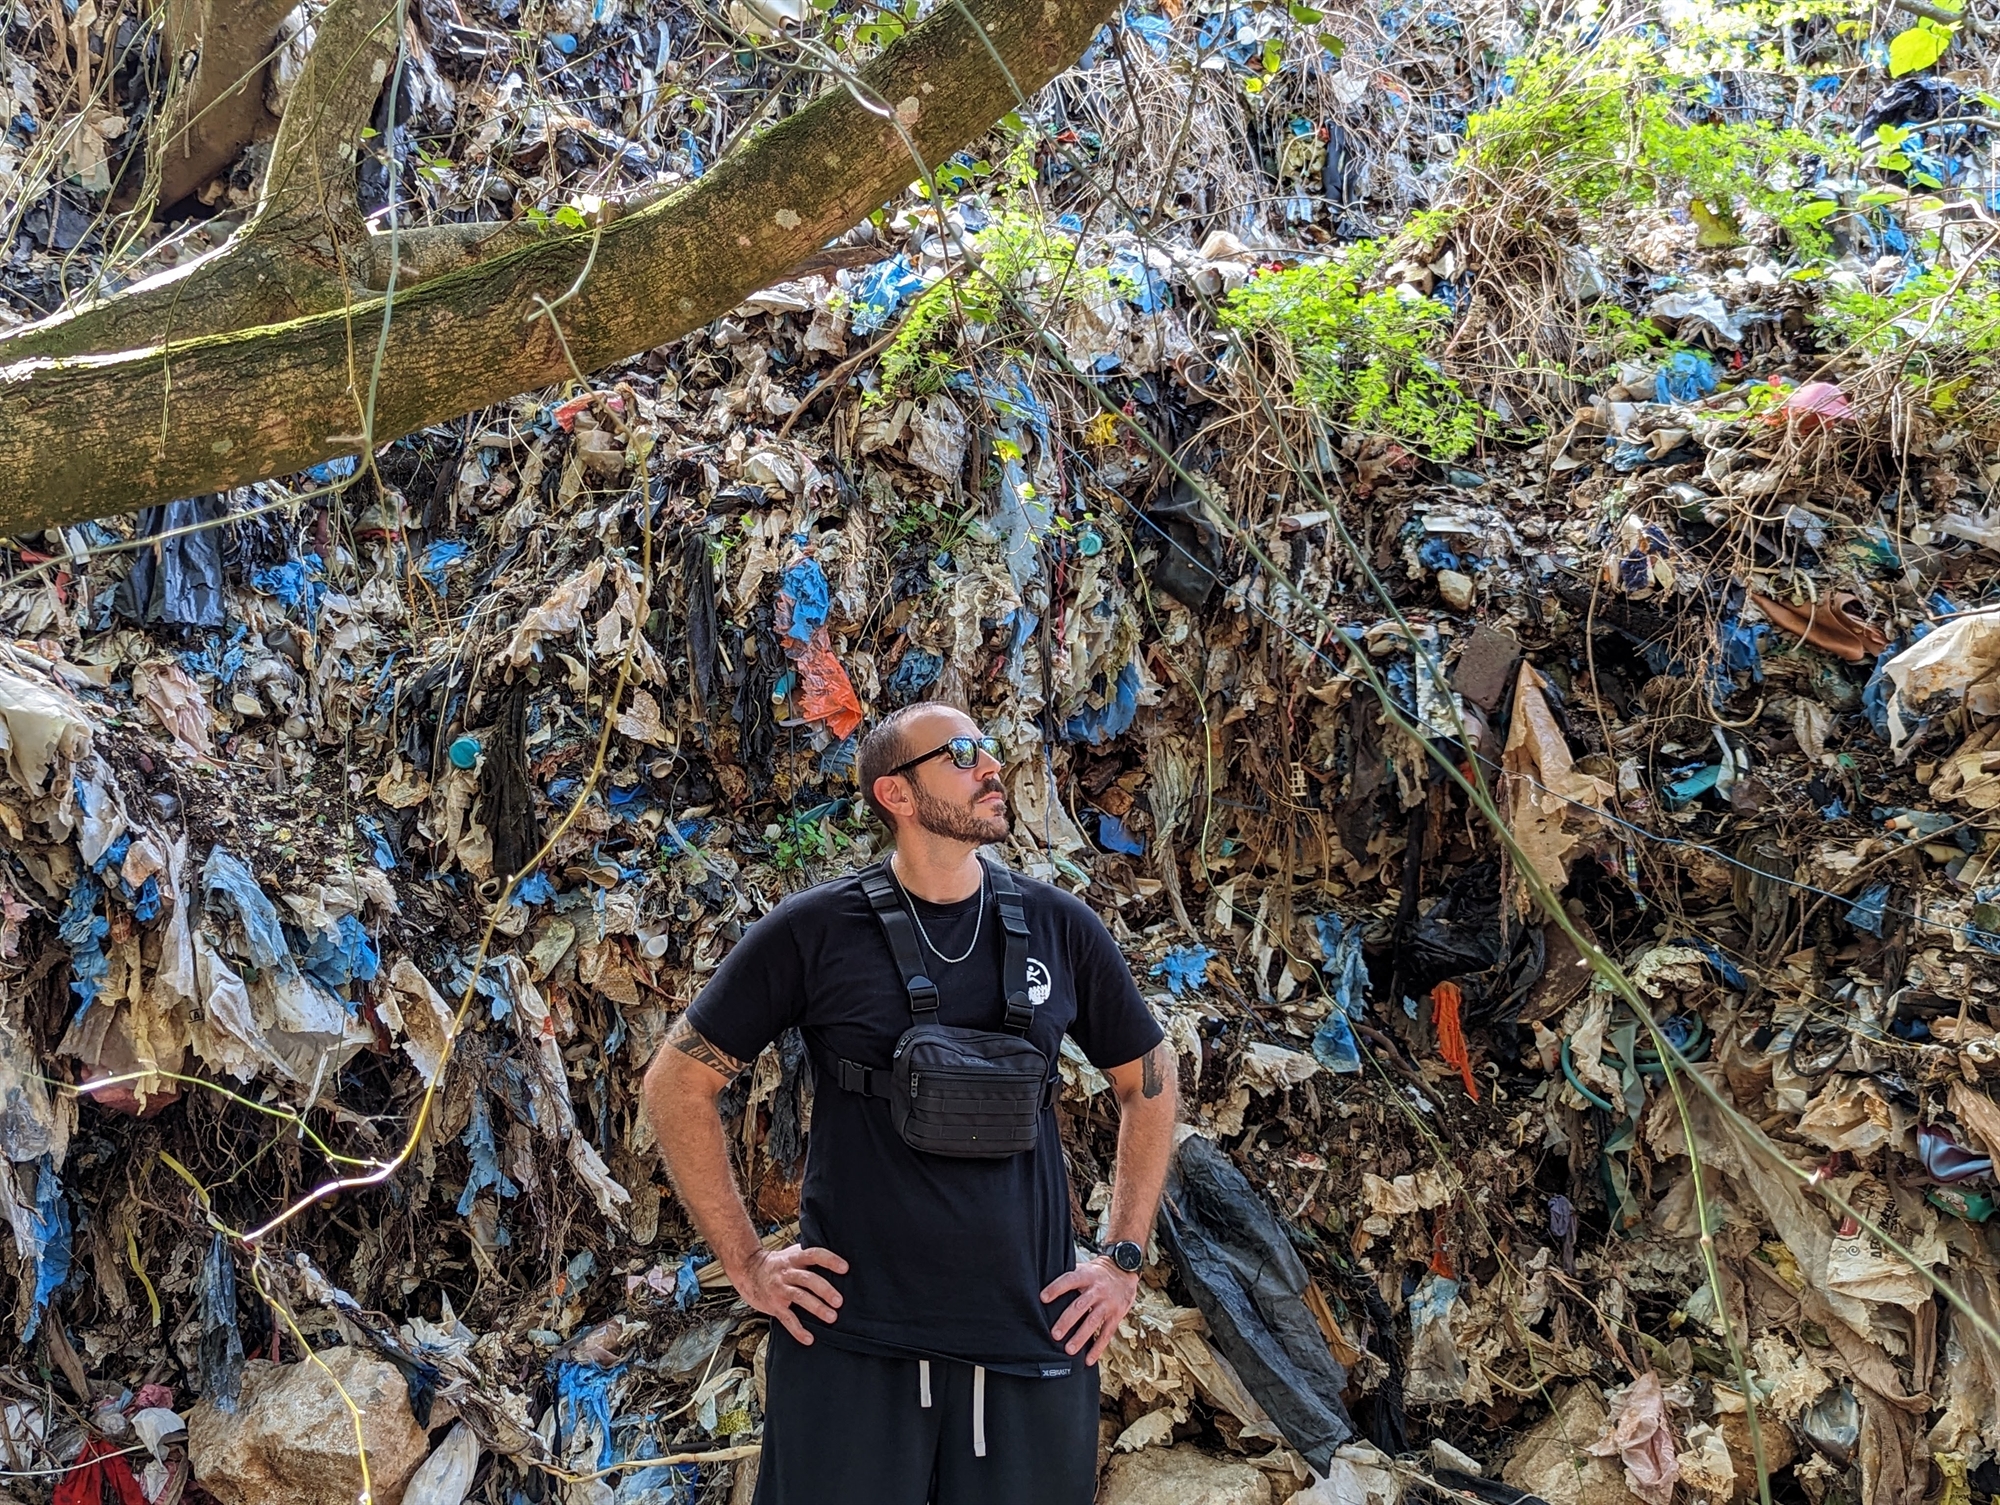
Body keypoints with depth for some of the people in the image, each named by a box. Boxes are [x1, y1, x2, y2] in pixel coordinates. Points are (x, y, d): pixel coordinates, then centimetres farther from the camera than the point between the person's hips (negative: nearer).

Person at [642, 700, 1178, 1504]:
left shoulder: (1060, 928, 4)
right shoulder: (814, 929, -4)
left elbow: (1148, 1079, 16)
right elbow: (676, 1082, 2)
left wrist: (1124, 1260, 9)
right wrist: (746, 1263, -2)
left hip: (1032, 1341, 2)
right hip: (850, 1340, -2)